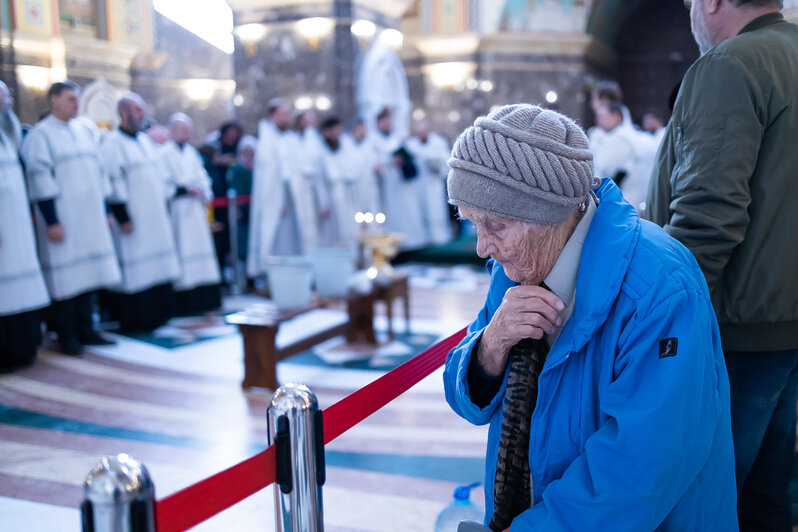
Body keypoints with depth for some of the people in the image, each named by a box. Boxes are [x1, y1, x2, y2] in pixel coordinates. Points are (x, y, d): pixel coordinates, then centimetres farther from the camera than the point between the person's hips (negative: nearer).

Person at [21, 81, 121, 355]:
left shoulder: (86, 132, 14)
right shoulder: (40, 135, -5)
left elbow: (100, 172, 17)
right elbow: (40, 179, -11)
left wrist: (105, 211, 12)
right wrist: (51, 221, -17)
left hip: (91, 216, 6)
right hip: (63, 218, -6)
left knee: (88, 272, 8)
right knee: (65, 277, -3)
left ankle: (85, 330, 17)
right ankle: (67, 336, 7)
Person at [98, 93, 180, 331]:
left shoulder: (145, 140, 16)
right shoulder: (112, 144, -9)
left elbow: (160, 172, 20)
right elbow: (113, 182, -15)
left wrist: (164, 201, 13)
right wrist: (122, 217, -20)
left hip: (154, 216, 8)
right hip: (133, 218, -8)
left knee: (155, 265, 10)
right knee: (134, 270, -4)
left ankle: (155, 315, 19)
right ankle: (133, 320, 5)